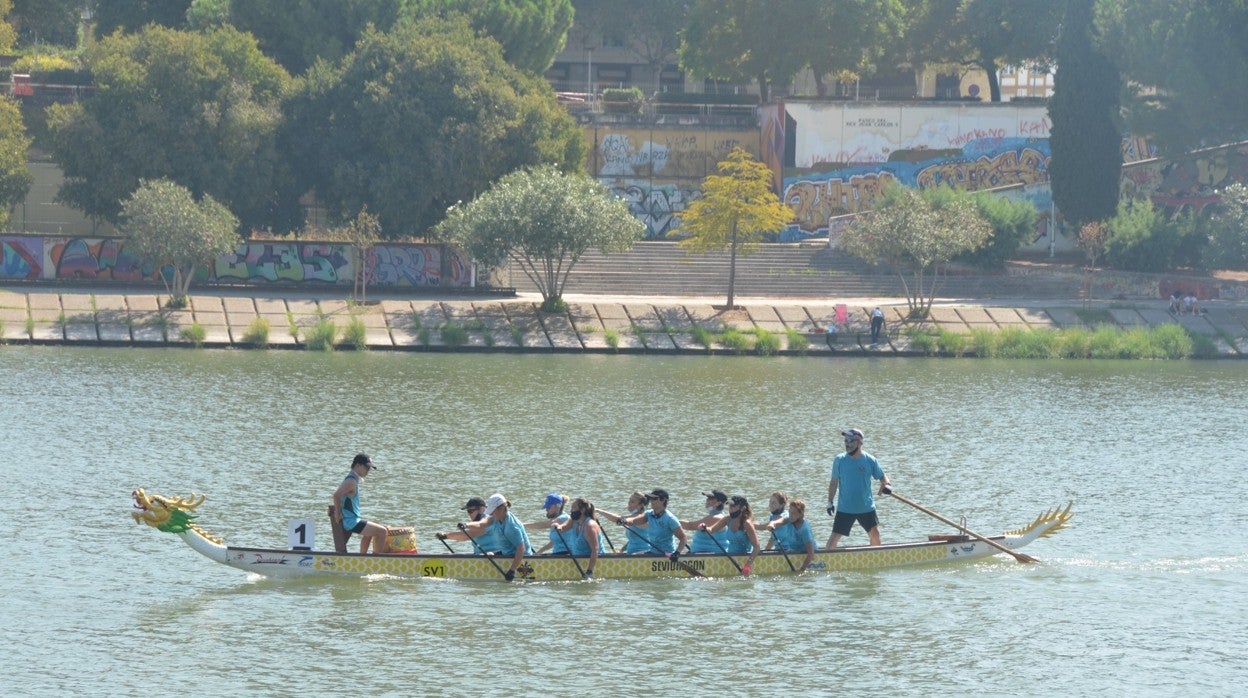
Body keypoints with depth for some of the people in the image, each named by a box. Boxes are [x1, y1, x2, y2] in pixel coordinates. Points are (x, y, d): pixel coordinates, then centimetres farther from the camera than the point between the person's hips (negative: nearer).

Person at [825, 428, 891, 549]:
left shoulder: (870, 460, -4)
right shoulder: (839, 460, -4)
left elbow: (882, 477, 7)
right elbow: (834, 482, 3)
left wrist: (886, 485, -16)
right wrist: (830, 502, 1)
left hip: (867, 507, 1)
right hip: (845, 508, -1)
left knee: (875, 534, 6)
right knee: (835, 536, -4)